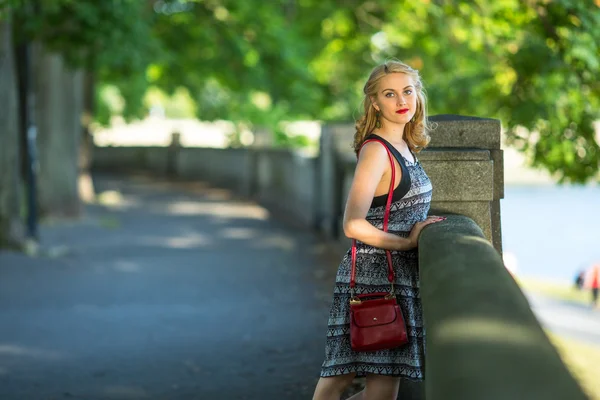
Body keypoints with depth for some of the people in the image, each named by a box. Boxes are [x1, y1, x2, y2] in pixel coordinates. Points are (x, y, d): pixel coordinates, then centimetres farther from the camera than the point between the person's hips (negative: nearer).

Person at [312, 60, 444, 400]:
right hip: (375, 274, -9)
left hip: (399, 277, 9)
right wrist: (407, 242, -12)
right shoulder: (375, 151, -12)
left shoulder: (405, 148, 14)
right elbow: (354, 225, -21)